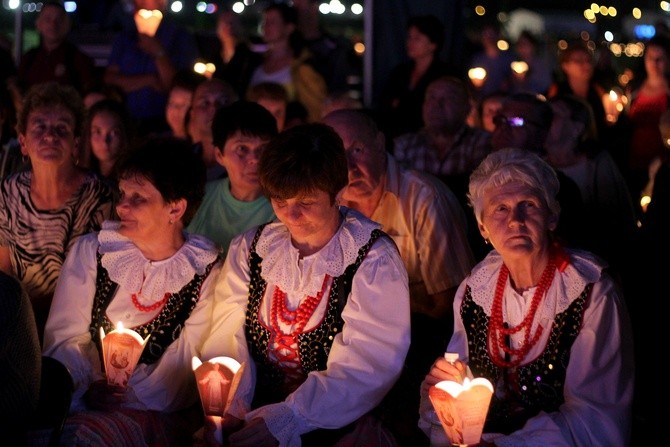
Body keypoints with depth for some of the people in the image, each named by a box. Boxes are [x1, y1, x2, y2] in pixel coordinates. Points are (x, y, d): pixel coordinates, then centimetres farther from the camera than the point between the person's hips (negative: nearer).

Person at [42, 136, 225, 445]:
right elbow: (63, 336, 4)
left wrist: (137, 396, -16)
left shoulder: (206, 273, 0)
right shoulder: (89, 252, 6)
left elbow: (185, 360, -2)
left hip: (159, 413, -3)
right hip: (86, 404, 3)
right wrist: (87, 388, -15)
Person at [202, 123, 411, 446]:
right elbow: (228, 337, 4)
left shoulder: (373, 260, -5)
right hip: (253, 413, 3)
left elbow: (368, 365, -13)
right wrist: (227, 408, -14)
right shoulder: (248, 249, 10)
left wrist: (286, 418, -21)